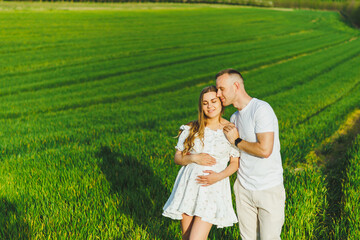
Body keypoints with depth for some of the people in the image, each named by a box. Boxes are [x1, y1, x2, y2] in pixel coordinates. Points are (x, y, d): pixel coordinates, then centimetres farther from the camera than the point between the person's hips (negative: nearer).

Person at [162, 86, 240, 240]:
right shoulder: (191, 129, 3)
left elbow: (235, 163, 3)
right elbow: (177, 157, 7)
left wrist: (219, 176, -14)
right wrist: (194, 158, -12)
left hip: (213, 188, -3)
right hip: (188, 186, 3)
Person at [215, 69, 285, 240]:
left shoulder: (261, 109, -16)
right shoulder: (235, 117, 10)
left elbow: (264, 150, -26)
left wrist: (236, 141, -11)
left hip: (269, 189, -7)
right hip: (244, 187, 7)